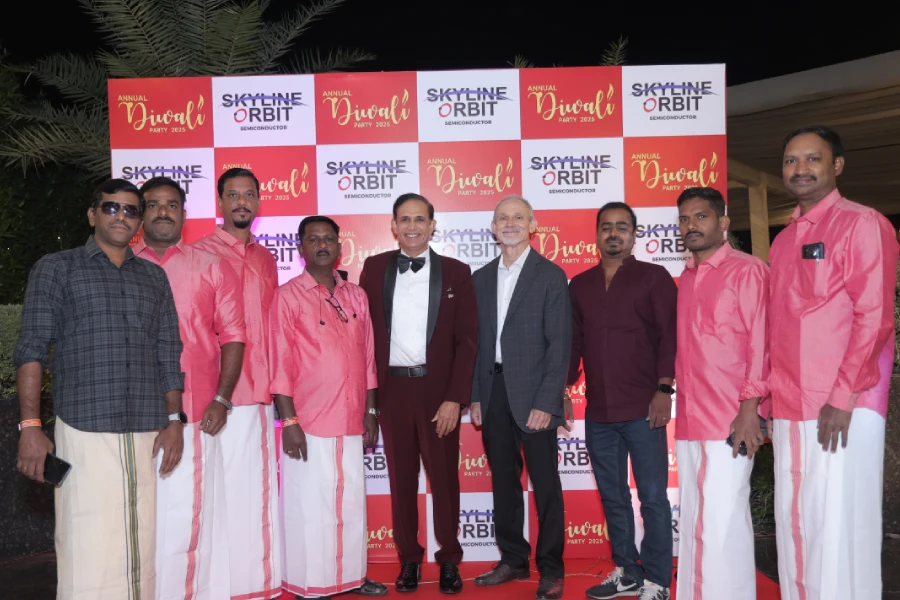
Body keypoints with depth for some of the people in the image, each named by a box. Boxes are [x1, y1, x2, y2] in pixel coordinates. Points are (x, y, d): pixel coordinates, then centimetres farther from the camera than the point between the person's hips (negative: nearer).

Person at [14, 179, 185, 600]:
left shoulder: (154, 278, 16)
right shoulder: (56, 269, 7)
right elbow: (31, 349, 0)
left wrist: (174, 420, 7)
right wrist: (30, 426, -8)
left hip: (147, 433, 3)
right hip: (84, 428, -3)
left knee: (140, 549, 5)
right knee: (88, 552, -5)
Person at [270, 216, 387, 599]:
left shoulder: (356, 295, 10)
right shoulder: (288, 296, -4)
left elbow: (368, 358, 12)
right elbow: (281, 364, -7)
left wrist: (371, 413, 10)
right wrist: (289, 421, -12)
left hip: (351, 422, 5)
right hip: (308, 423, -4)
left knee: (352, 502, 13)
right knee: (309, 506, 4)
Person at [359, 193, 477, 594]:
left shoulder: (456, 272, 1)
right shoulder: (374, 268, 5)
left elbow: (466, 340, -2)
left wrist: (455, 398, -10)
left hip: (438, 390, -1)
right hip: (391, 388, 2)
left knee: (444, 478, 7)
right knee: (401, 478, 11)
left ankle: (449, 560, 24)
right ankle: (409, 559, 26)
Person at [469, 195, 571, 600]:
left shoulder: (550, 275, -3)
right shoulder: (481, 278, 12)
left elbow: (559, 343, -8)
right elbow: (476, 340, 12)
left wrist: (546, 401, -14)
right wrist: (475, 395, 5)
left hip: (532, 394, -5)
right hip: (492, 391, 5)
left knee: (545, 483, 3)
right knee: (503, 480, 13)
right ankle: (513, 560, 27)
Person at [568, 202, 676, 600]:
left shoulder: (654, 277, 1)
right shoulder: (579, 285, 12)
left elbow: (670, 335, -5)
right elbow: (572, 342, 13)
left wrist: (664, 389, -13)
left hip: (642, 408, -4)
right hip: (597, 412, 4)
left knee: (652, 497, 1)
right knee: (612, 496, 13)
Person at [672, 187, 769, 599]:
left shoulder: (748, 270, -4)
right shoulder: (685, 279, 16)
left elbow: (761, 342, -10)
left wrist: (750, 407, -16)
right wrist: (670, 395, 9)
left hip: (730, 420, -7)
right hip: (688, 421, 7)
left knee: (722, 522, -2)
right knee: (693, 521, 13)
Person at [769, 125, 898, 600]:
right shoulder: (783, 241, 16)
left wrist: (842, 397, -17)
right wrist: (767, 397, 12)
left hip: (844, 407, -6)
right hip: (788, 409, 7)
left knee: (840, 527, -2)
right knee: (794, 525, 11)